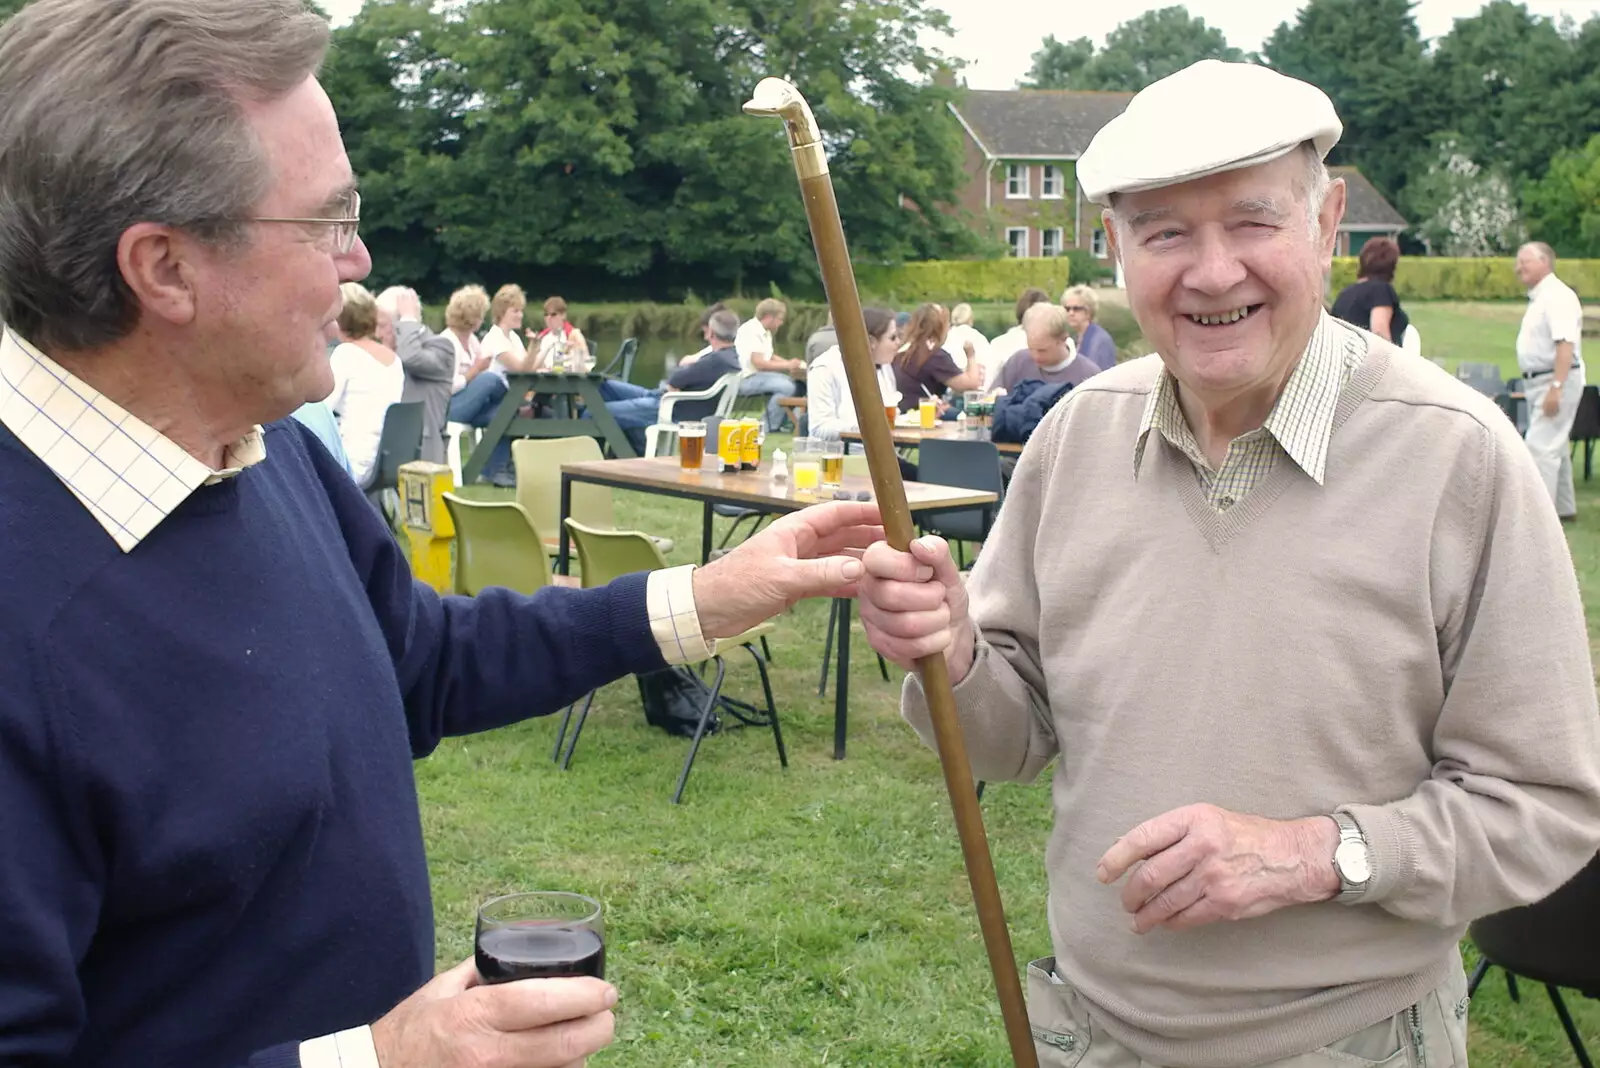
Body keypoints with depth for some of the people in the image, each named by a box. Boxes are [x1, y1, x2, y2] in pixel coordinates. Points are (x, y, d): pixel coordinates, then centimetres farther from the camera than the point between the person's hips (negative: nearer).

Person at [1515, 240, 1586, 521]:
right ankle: (1564, 508, 27)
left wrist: (1555, 387, -30)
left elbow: (1566, 345, -25)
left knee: (1541, 447, -13)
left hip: (1556, 381, -10)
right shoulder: (1539, 297, 14)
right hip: (1539, 381, 10)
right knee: (1556, 447, 17)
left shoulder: (1557, 296, -17)